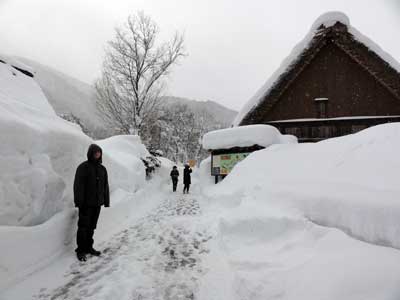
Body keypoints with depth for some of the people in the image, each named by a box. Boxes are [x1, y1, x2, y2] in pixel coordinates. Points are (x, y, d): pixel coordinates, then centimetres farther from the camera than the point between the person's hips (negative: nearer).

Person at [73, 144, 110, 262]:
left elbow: (105, 186, 14)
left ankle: (88, 247, 26)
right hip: (86, 203, -5)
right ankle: (80, 250, 11)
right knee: (83, 226, -1)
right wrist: (79, 201, -17)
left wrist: (106, 201, 12)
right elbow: (78, 185, -12)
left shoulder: (102, 168, 11)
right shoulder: (83, 167, -7)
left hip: (97, 203, 6)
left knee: (92, 226, 14)